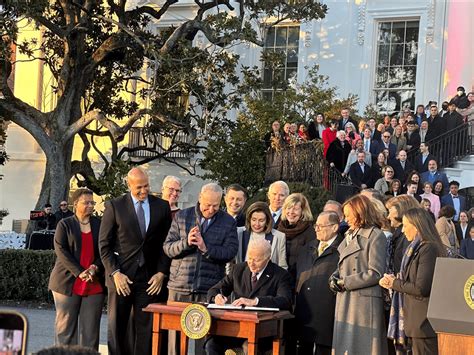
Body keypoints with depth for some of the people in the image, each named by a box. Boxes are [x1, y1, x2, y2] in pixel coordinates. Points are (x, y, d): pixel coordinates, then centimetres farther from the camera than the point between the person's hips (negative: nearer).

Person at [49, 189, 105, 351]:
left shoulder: (99, 225, 11)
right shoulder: (65, 224, 4)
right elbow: (61, 251, -6)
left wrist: (95, 267, -10)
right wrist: (80, 272, -15)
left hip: (95, 284, 2)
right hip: (68, 282, -2)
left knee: (91, 327, 1)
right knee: (66, 325, 1)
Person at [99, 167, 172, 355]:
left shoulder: (162, 206, 6)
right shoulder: (114, 206, 0)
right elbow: (104, 245, 0)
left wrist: (162, 272, -1)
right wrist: (115, 273, -8)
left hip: (150, 278, 1)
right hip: (121, 275, -1)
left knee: (145, 329, -1)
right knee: (117, 327, 5)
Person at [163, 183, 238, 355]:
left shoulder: (228, 222, 5)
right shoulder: (181, 217, 6)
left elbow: (230, 252, -5)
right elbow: (167, 247, 3)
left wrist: (206, 248, -18)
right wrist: (186, 242, -16)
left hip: (210, 289, -1)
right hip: (180, 286, 1)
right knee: (176, 332, 3)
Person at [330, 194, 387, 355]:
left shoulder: (376, 236, -8)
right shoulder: (350, 235, 16)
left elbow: (375, 273, -14)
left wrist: (345, 282, -13)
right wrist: (335, 277, 1)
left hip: (364, 301, -7)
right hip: (345, 300, 8)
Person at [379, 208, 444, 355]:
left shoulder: (428, 249, -15)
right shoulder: (417, 248, 17)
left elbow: (422, 288, -20)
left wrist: (395, 283, -7)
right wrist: (395, 281, 0)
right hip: (415, 320, 10)